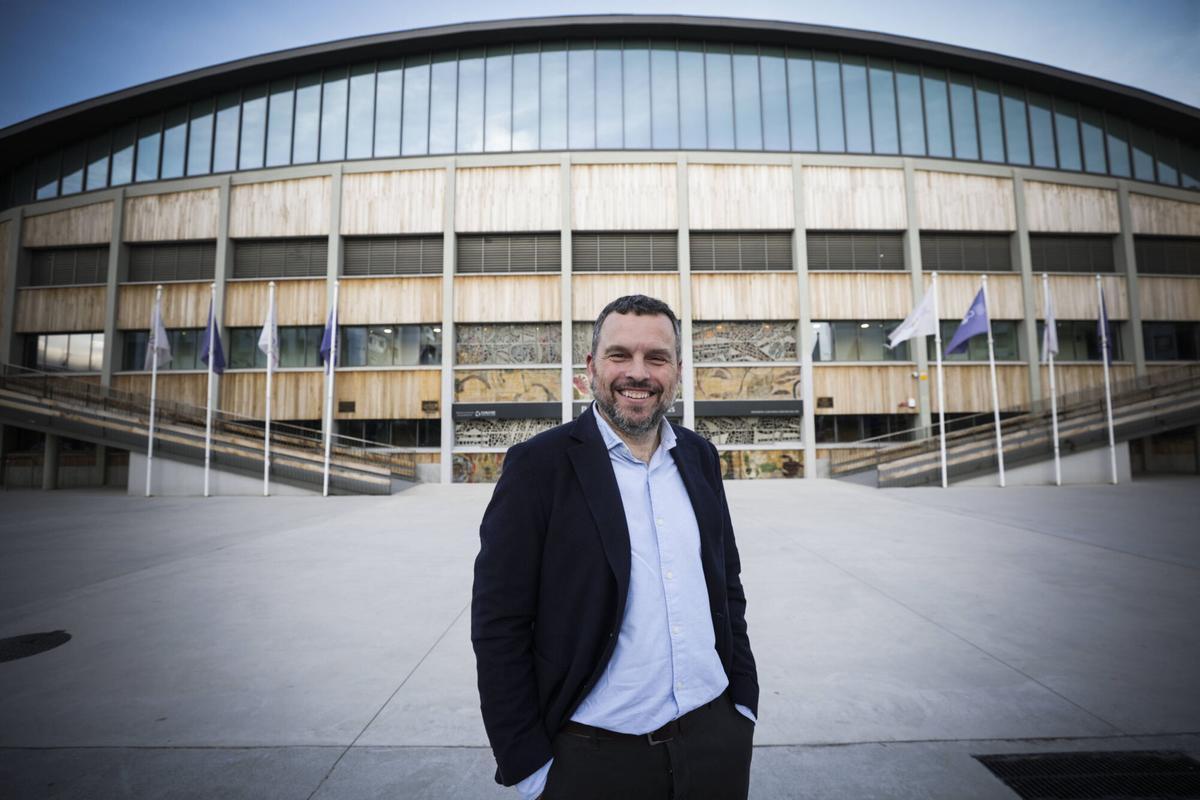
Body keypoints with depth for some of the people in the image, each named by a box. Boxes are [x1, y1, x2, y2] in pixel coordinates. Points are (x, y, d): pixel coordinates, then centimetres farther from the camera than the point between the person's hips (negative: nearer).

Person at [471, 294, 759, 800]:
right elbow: (499, 625, -12)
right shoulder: (538, 464, -13)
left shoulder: (700, 456, 2)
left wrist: (744, 702, 9)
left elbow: (728, 587, 10)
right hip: (593, 755, -4)